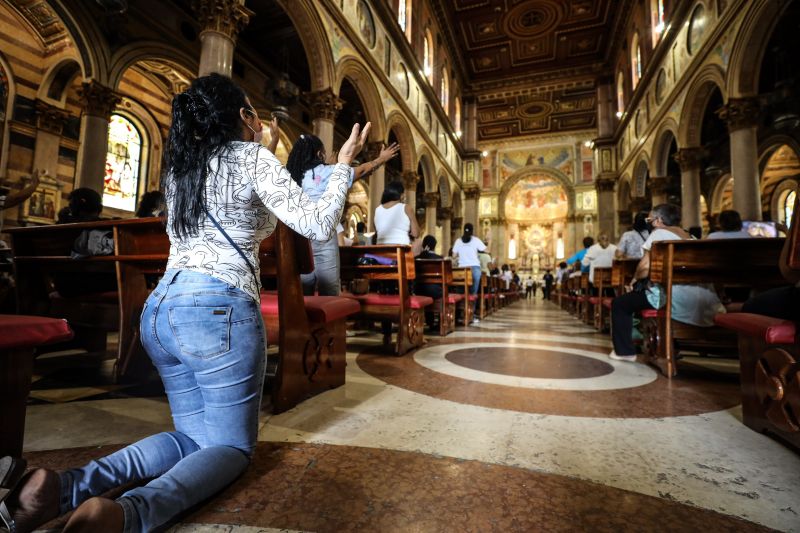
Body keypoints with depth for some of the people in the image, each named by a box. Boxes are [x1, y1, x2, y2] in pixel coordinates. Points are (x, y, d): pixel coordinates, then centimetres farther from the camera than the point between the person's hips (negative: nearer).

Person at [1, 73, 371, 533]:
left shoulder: (179, 166, 18)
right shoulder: (252, 157, -2)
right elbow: (318, 226, -9)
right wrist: (345, 164, 4)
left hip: (159, 309, 8)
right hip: (218, 312, -7)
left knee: (194, 435, 20)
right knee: (231, 446, 6)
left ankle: (69, 487, -1)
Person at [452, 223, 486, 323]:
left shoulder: (458, 241, 6)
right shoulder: (475, 240, -1)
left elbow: (454, 255, 8)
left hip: (462, 269, 2)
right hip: (474, 268, -2)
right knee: (473, 292, 2)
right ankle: (472, 315, 1)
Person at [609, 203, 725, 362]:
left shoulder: (659, 233, 0)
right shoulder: (688, 236, 23)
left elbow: (646, 266, -9)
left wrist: (635, 279, 10)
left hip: (676, 297, -8)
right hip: (701, 297, 8)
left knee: (619, 303, 8)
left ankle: (625, 351, 9)